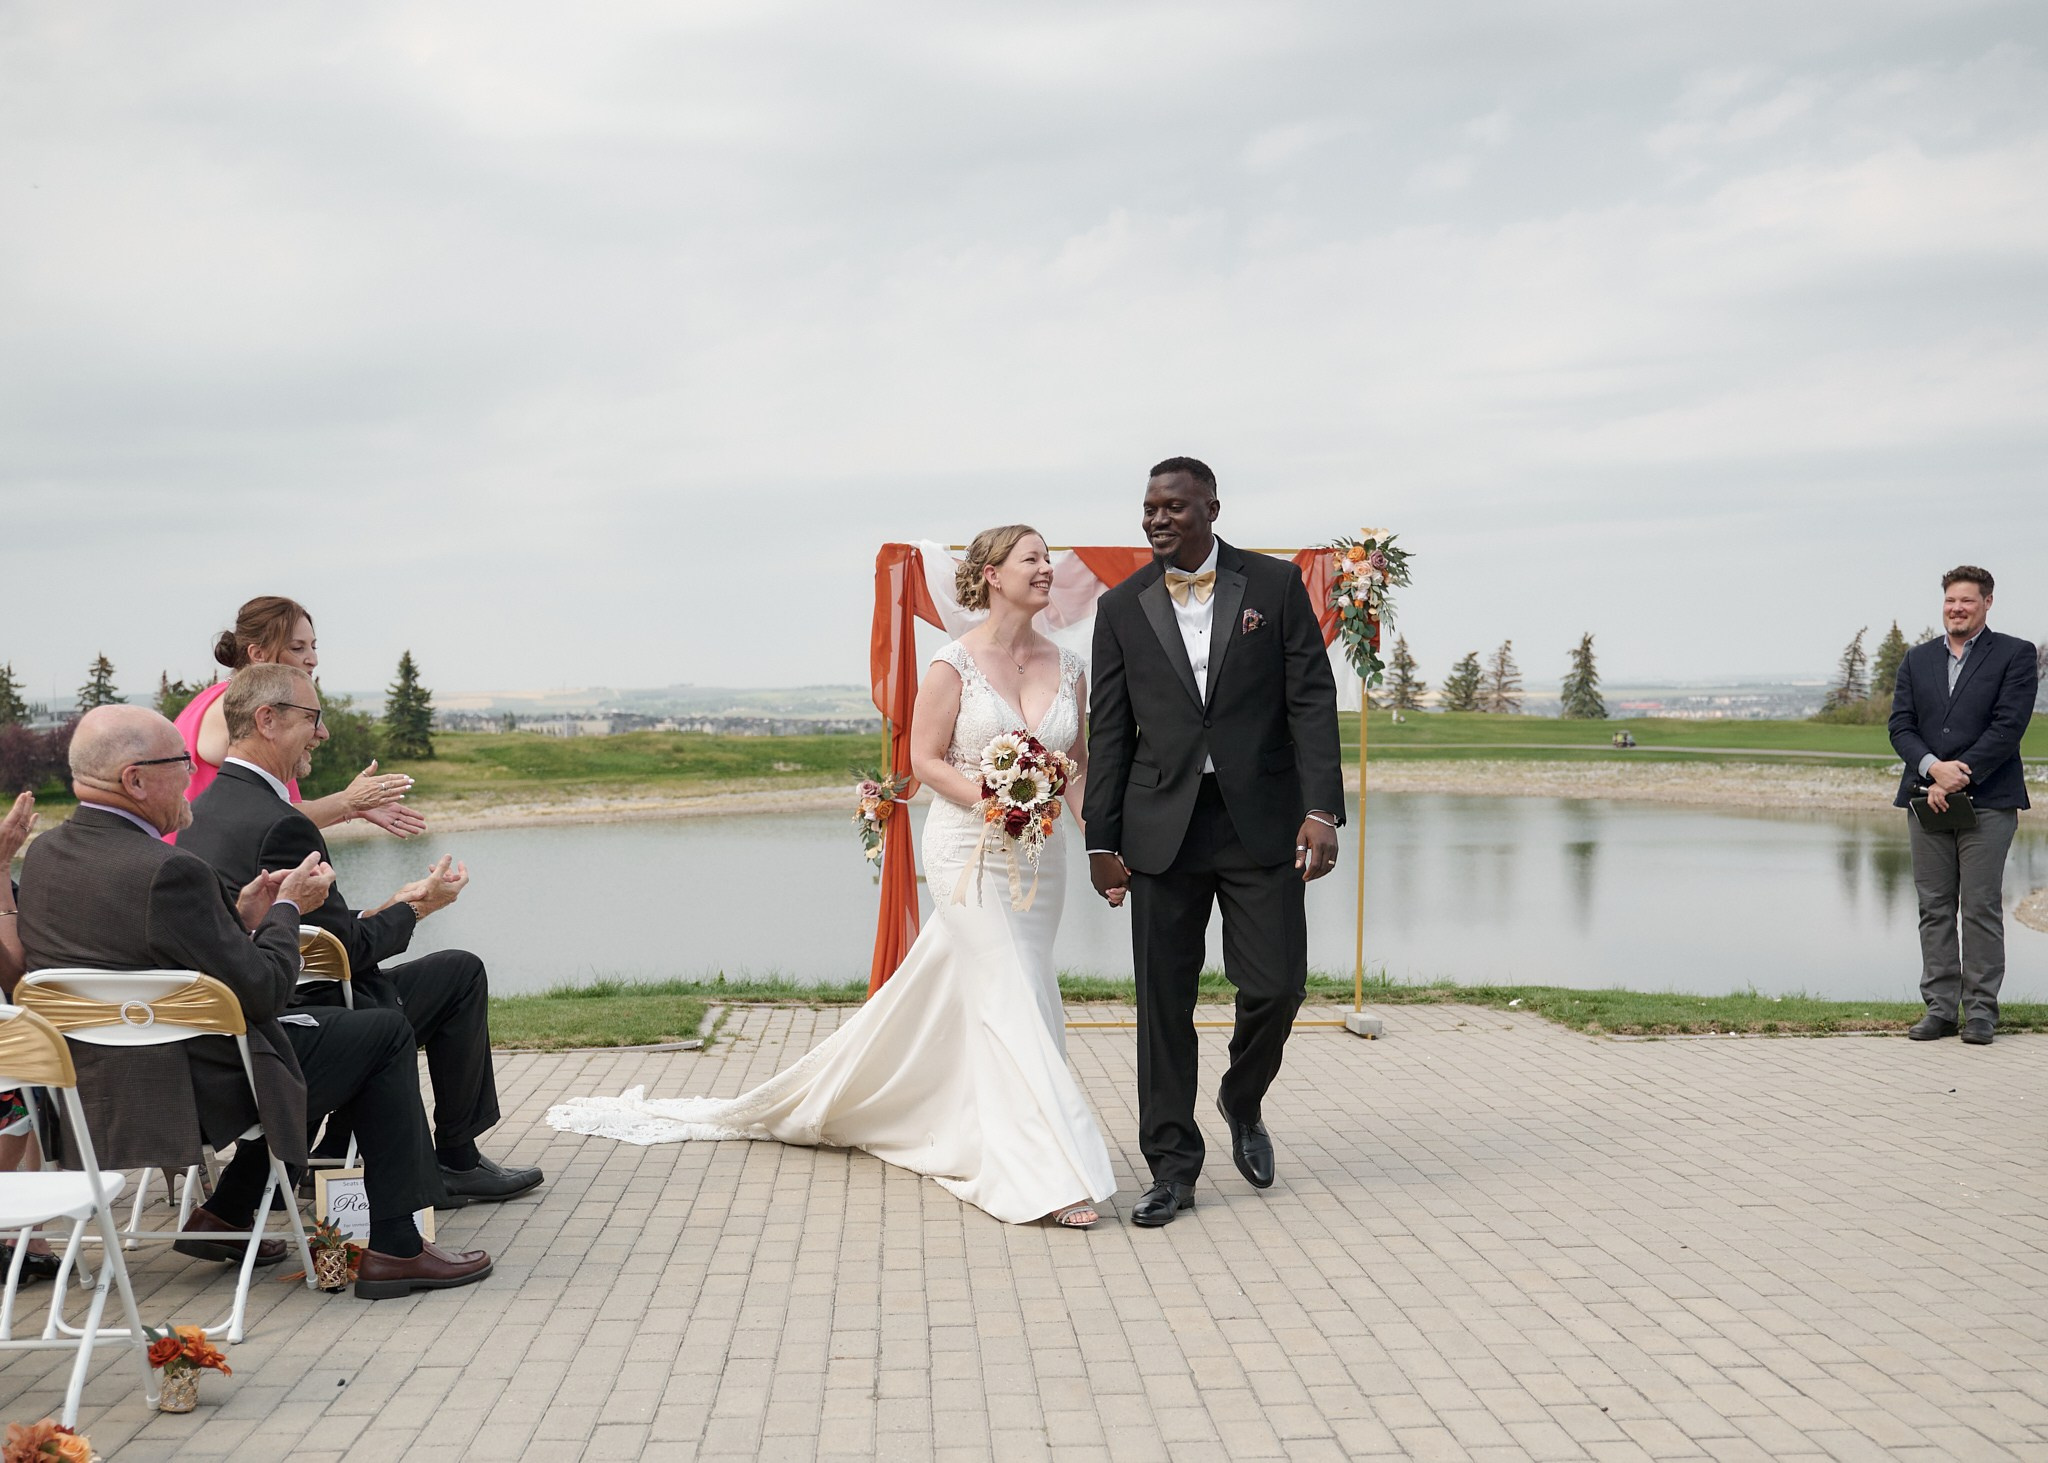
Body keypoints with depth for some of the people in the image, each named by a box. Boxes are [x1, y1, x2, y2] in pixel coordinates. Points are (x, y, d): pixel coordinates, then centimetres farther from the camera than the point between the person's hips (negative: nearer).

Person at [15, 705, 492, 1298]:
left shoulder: (43, 855, 2)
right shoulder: (168, 871, -26)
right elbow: (261, 991, -20)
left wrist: (240, 916, 8)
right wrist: (285, 910, -3)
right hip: (193, 1097, -9)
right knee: (386, 1035, 7)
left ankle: (224, 1214, 27)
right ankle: (395, 1248, 7)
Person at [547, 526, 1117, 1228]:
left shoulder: (1070, 668, 6)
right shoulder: (955, 663, -8)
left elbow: (1077, 768, 10)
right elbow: (924, 758, -5)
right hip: (970, 851, -5)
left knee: (939, 995, 11)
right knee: (1010, 999, -9)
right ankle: (1050, 1176, -7)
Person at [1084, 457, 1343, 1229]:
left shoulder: (1275, 586, 2)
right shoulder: (1122, 608, 6)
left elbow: (1311, 701, -2)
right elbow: (1109, 732, 7)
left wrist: (1321, 809, -12)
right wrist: (1102, 841, 3)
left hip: (1261, 824, -1)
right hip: (1162, 830, 1)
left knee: (1276, 986, -4)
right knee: (1163, 1004, 3)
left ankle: (1244, 1101, 28)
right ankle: (1172, 1168, 13)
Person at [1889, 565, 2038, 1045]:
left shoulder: (2015, 655, 2)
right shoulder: (1917, 659, 14)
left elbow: (2008, 725, -8)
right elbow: (1900, 726, 5)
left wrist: (1961, 773, -15)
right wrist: (1934, 769, -12)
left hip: (1987, 800, -4)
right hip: (1928, 798, 4)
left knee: (1981, 907, -3)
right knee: (1935, 907, 5)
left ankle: (1981, 1010, 3)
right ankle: (1940, 1007, 9)